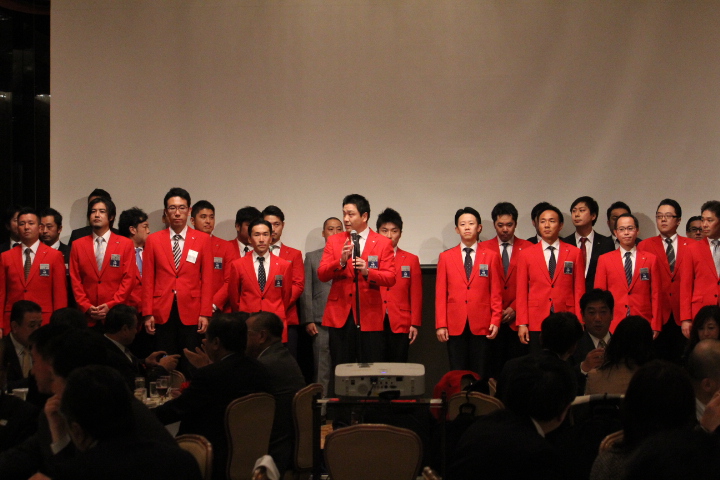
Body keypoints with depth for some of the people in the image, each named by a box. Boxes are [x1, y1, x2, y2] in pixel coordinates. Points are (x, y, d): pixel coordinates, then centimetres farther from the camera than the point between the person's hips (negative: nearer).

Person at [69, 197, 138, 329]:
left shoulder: (126, 244, 5)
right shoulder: (78, 245, 11)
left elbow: (129, 279, 0)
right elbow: (75, 280, 8)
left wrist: (111, 306, -9)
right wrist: (86, 307, -5)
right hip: (87, 316, 1)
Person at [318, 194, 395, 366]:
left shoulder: (383, 243, 3)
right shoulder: (334, 241, 9)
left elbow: (390, 278, -5)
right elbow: (321, 274, -1)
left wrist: (367, 272, -23)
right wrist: (341, 261, -19)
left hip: (369, 315, -2)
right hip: (340, 315, 2)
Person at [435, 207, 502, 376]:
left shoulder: (491, 257, 8)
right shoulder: (446, 257, 10)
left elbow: (496, 293, 6)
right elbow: (440, 294, 6)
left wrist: (496, 321, -3)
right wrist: (440, 324, -1)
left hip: (481, 326, -1)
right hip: (455, 326, 1)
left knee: (480, 375, 0)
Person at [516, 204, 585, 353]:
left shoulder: (574, 253, 7)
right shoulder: (527, 254, 8)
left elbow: (579, 289, 6)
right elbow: (521, 292, 6)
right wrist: (522, 324, -2)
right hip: (537, 323, 0)